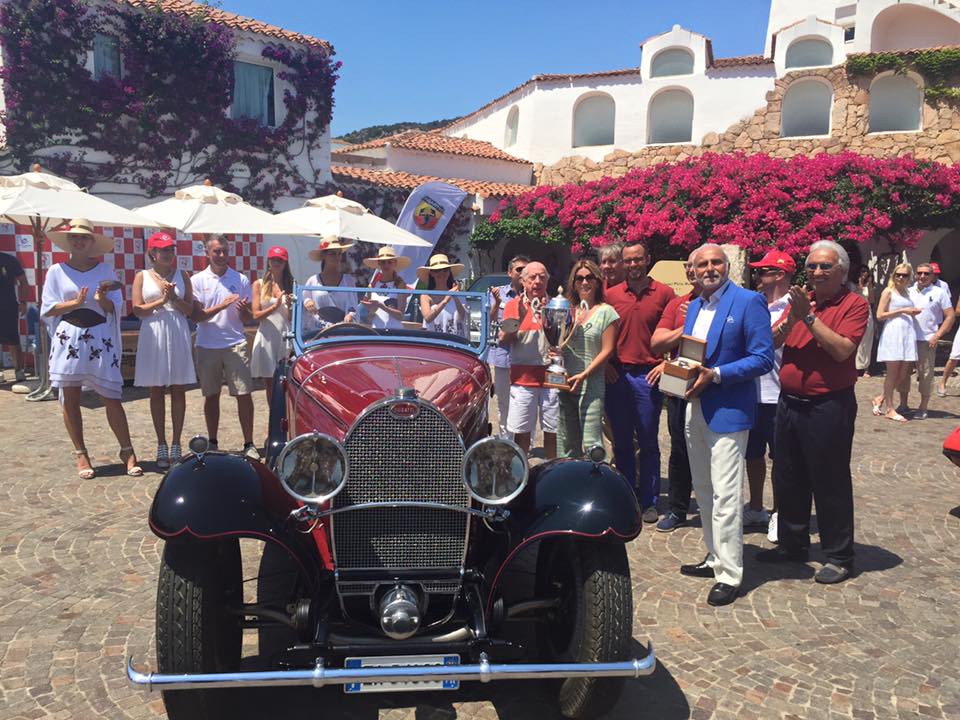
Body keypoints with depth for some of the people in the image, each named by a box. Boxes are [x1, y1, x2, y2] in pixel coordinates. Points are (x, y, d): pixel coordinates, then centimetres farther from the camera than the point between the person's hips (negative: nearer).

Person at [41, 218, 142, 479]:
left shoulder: (104, 271, 7)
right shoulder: (56, 271, 6)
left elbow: (115, 308, 4)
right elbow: (48, 309, 2)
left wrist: (101, 299, -17)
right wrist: (75, 302, -13)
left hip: (100, 339, -1)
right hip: (68, 338, 1)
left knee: (111, 396, -3)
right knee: (70, 399, 4)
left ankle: (127, 451, 5)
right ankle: (80, 454, 15)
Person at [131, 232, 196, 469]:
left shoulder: (182, 275, 8)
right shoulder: (143, 276, 6)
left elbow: (189, 309, 4)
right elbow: (138, 310, -2)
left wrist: (174, 298, -13)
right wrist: (161, 301, -12)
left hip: (178, 335, 1)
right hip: (153, 336, -1)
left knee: (178, 391, 1)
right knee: (156, 392, 3)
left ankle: (176, 445, 8)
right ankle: (162, 446, 11)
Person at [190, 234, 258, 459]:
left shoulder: (241, 280, 6)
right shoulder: (198, 280, 4)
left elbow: (248, 319, 8)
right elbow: (197, 316, -3)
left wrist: (244, 310, -16)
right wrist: (221, 306, -18)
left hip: (236, 344, 0)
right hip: (207, 346, 0)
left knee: (244, 395, -5)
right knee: (211, 396, 9)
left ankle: (249, 444, 1)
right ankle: (212, 443, 21)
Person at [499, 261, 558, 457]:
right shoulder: (514, 305, 6)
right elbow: (503, 340, -1)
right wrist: (517, 320, -16)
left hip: (551, 376, 1)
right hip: (523, 377, 0)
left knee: (553, 432, 5)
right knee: (521, 432, 3)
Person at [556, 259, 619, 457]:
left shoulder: (606, 312, -2)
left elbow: (607, 350, -6)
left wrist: (585, 374, -15)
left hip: (591, 385, -5)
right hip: (565, 383, 5)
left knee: (591, 444, -8)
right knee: (566, 441, 13)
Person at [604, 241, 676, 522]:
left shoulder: (664, 293, -1)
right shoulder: (611, 294, 6)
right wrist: (605, 364, 1)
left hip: (648, 376, -2)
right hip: (616, 375, 3)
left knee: (648, 443, 5)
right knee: (621, 442, 10)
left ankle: (649, 502, 14)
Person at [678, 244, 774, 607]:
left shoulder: (749, 301, -9)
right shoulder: (693, 307, 14)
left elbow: (763, 358, -14)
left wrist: (715, 375, -20)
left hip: (728, 411, -8)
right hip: (695, 410, 8)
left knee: (725, 495, -7)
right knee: (704, 492, 16)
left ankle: (729, 575, 2)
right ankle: (715, 558, 30)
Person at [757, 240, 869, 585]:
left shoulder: (854, 304, -7)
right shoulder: (800, 300, 11)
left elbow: (842, 349, -21)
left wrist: (809, 317, -20)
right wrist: (791, 318, -15)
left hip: (828, 407, -6)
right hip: (790, 402, 6)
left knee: (830, 483, 3)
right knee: (788, 479, 15)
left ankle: (839, 556, 17)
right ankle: (792, 544, 31)